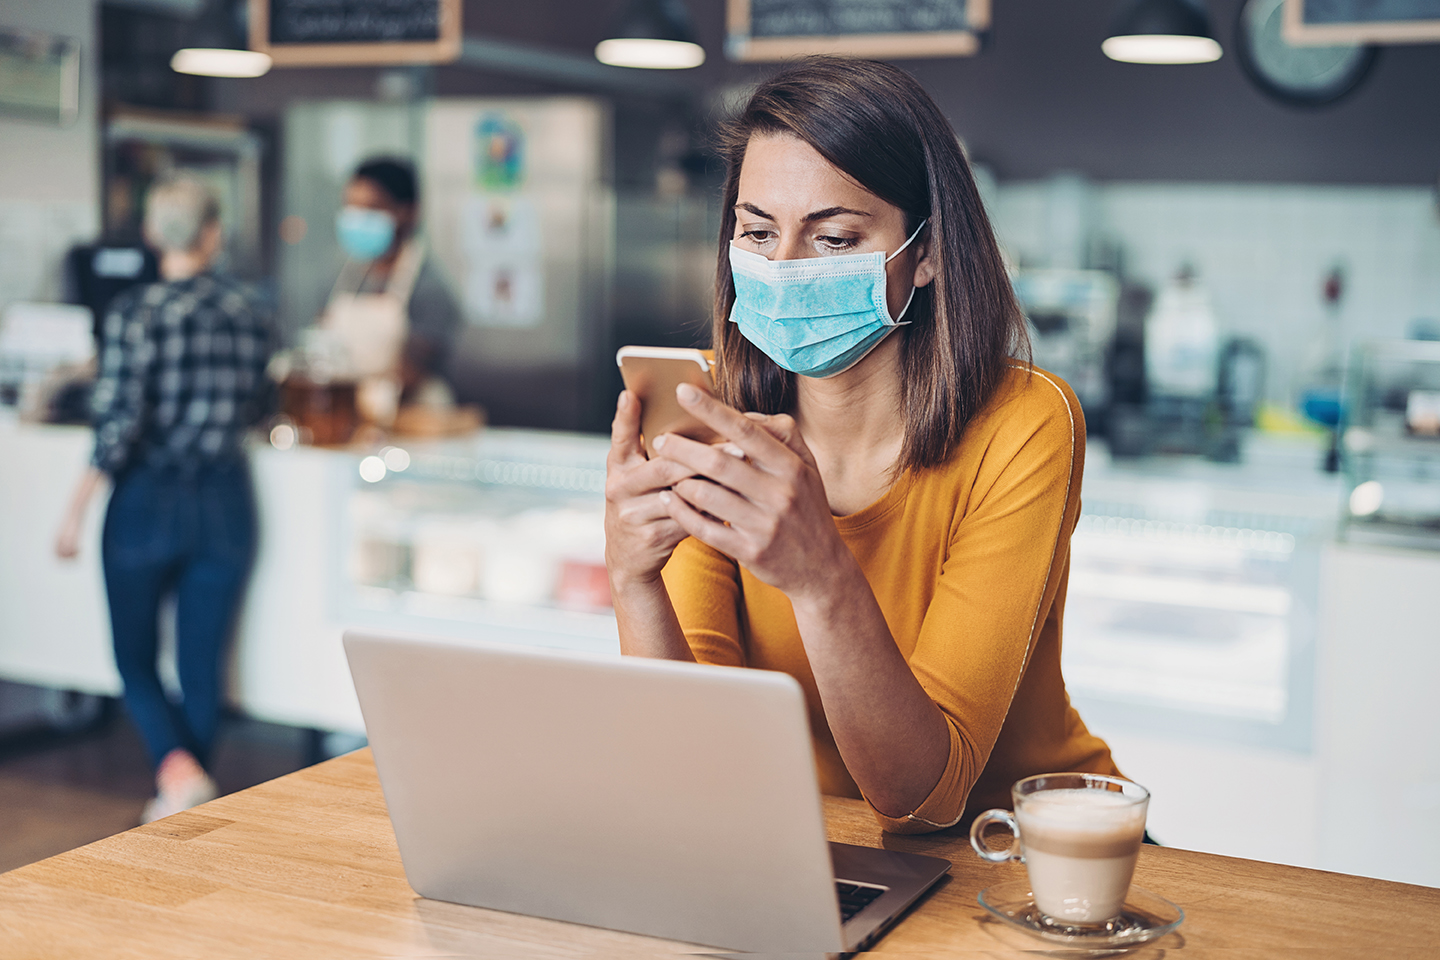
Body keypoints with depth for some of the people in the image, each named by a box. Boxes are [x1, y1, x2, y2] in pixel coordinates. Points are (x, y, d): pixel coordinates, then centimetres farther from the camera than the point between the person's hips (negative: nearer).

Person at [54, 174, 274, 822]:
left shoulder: (135, 311, -12)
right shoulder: (250, 311, 0)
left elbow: (119, 424, -16)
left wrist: (76, 510, -7)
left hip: (148, 502, -3)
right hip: (225, 503, 3)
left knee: (136, 660, 12)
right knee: (203, 665, 12)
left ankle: (178, 768, -9)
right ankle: (186, 802, 20)